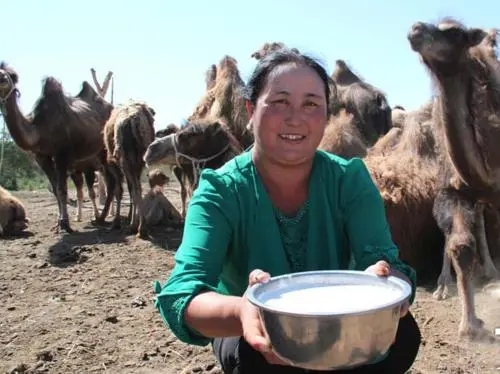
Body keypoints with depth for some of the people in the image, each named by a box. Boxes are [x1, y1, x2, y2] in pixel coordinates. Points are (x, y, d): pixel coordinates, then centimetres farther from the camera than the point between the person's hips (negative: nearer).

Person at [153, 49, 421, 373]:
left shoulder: (350, 178, -14)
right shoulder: (220, 190, -21)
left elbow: (386, 262, -25)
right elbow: (180, 295, -34)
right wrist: (242, 312, -56)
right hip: (258, 335, -2)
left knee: (401, 333, -24)